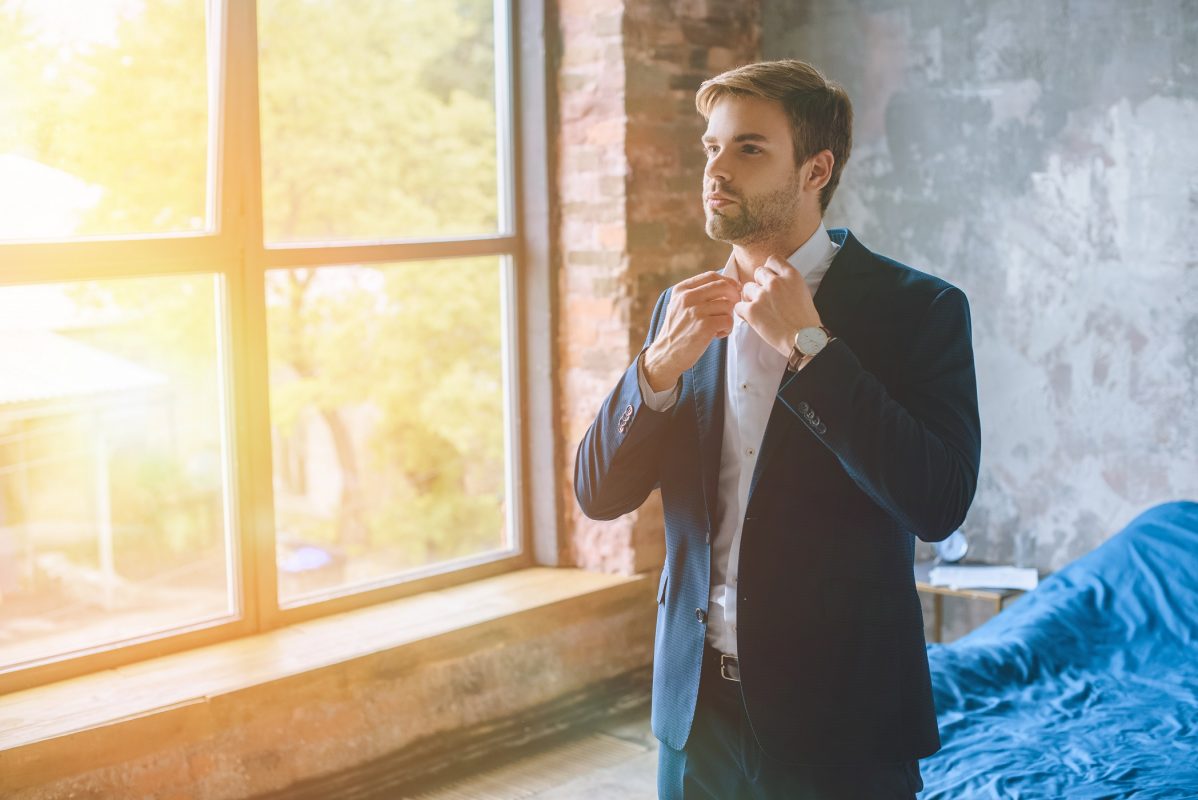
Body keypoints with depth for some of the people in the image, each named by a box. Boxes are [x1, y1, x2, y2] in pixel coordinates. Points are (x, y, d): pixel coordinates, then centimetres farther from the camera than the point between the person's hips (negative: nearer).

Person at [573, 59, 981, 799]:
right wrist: (661, 364, -14)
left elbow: (939, 504, -21)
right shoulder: (685, 308, 6)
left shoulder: (919, 308, -9)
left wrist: (806, 344, -20)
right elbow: (599, 494, 2)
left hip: (839, 718, -4)